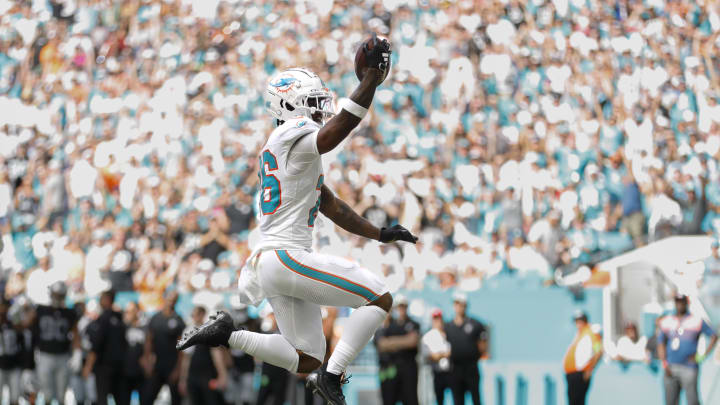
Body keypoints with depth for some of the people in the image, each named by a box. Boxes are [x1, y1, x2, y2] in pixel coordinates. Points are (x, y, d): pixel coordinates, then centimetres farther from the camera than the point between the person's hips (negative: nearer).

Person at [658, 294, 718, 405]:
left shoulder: (697, 321, 3)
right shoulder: (666, 322, 11)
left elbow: (714, 336, 6)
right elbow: (661, 345, 12)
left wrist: (703, 356, -2)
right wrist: (665, 365, -1)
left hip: (688, 369, -3)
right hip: (671, 368, 3)